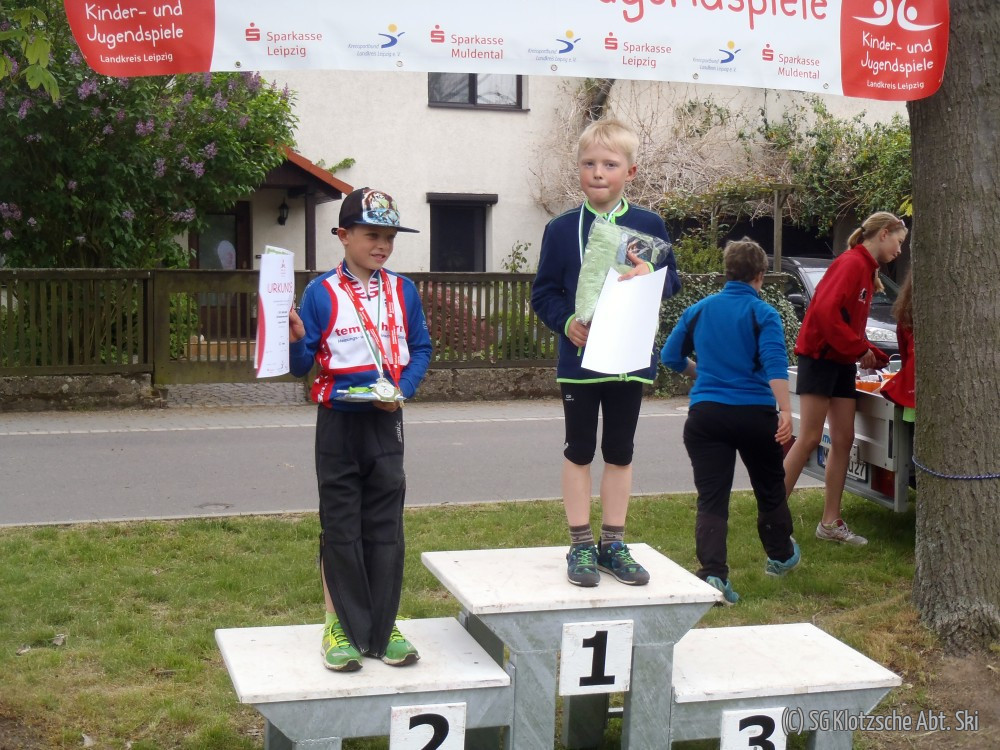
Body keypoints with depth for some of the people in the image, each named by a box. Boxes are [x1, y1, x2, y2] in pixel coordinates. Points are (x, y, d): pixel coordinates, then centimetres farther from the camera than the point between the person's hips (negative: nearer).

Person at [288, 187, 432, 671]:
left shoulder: (402, 291, 6)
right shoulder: (321, 294, -4)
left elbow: (421, 348, 8)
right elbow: (301, 364, -4)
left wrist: (402, 388, -8)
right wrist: (294, 339, -26)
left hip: (385, 421, 3)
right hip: (338, 419, -3)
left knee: (385, 526, 7)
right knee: (340, 527, 4)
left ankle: (383, 628, 17)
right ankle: (343, 628, 15)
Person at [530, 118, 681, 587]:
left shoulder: (649, 226, 2)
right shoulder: (561, 229, -1)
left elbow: (673, 281, 3)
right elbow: (543, 292, 0)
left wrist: (652, 277, -19)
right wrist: (566, 322, -17)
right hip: (579, 355, -1)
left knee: (620, 453, 11)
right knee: (579, 452, 7)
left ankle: (613, 544, 22)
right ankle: (581, 546, 16)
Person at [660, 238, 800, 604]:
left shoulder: (699, 310, 8)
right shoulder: (763, 313, -3)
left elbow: (670, 357, 14)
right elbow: (775, 363, -17)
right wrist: (785, 411, -23)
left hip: (706, 413, 2)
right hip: (755, 414, -2)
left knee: (711, 499, -1)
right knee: (770, 490, 20)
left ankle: (713, 575, -15)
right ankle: (780, 556, 39)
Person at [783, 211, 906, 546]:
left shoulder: (866, 269, 16)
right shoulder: (851, 263, -13)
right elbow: (826, 310, -25)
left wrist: (872, 354, 6)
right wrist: (859, 348, -17)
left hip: (842, 362, 9)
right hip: (820, 356, -9)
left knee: (843, 440, 7)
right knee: (809, 438, -10)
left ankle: (831, 523, 12)